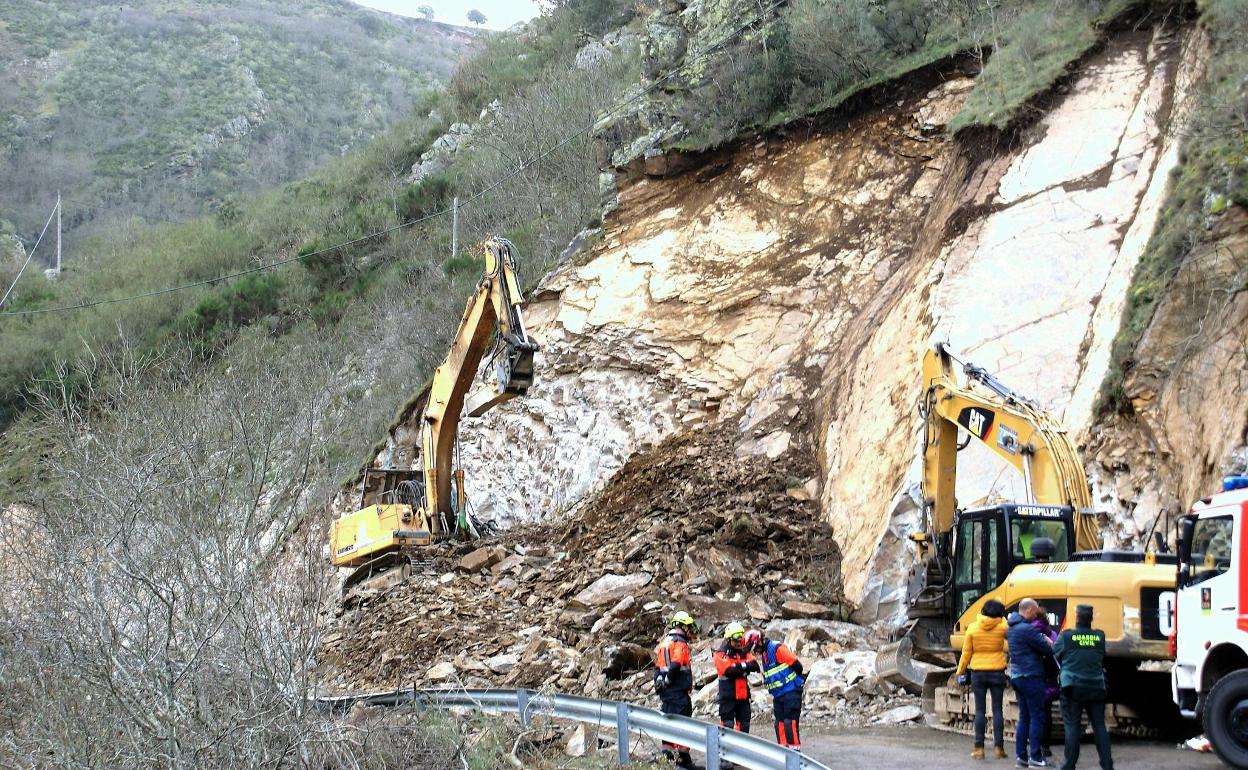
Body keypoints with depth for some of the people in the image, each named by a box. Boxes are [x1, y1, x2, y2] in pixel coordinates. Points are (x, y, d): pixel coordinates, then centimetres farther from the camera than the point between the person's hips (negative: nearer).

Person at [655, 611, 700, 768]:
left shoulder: (664, 643, 17)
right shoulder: (680, 644, -11)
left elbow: (657, 666, 17)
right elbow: (675, 666, -23)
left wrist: (659, 682, 15)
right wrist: (668, 681, -12)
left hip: (665, 692, 9)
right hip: (679, 692, -9)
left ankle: (667, 754, 17)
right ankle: (683, 758, -6)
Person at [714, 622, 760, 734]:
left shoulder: (744, 652, 11)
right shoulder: (721, 654, -6)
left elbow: (755, 666, -4)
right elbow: (728, 671, -20)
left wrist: (738, 666, -17)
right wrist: (745, 666, -13)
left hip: (743, 694, 6)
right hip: (728, 695, -6)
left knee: (744, 724, 10)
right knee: (727, 724, -6)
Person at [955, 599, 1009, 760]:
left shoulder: (973, 628, -5)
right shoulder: (1002, 626, -8)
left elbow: (966, 653, 0)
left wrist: (960, 672, 9)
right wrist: (1001, 618, 15)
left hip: (978, 673, 0)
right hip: (997, 673, 0)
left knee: (980, 711, 3)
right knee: (997, 710, 6)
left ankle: (979, 749, 0)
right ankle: (999, 747, 5)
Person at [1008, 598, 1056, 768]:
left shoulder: (1012, 628, 12)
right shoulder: (1027, 629, -17)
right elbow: (1047, 649, -15)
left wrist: (1044, 641, 5)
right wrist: (1049, 645, 9)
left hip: (1016, 675, 9)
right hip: (1031, 676, -9)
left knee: (1024, 717, 12)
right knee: (1037, 717, -4)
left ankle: (1021, 756, 12)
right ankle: (1035, 757, -6)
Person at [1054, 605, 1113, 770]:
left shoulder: (1066, 636, -6)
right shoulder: (1100, 636, 3)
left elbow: (1055, 655, 4)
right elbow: (1103, 659, 14)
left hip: (1073, 687, -3)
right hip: (1096, 687, 3)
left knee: (1072, 726, 1)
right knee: (1099, 726, 8)